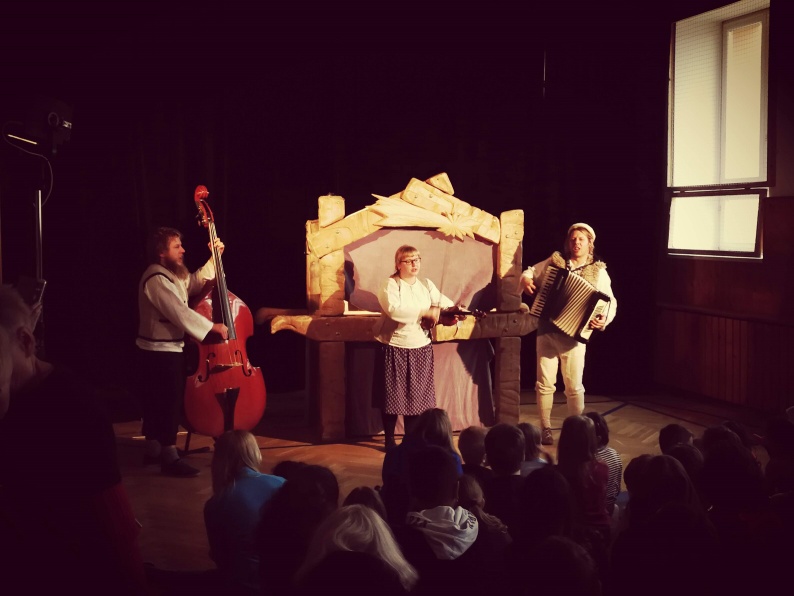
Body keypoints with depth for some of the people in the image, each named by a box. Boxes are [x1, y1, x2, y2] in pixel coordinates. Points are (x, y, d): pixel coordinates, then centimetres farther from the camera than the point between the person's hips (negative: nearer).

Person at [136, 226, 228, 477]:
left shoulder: (170, 275, 11)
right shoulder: (156, 280, -22)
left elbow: (195, 282, 19)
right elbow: (181, 314, -26)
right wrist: (212, 326, -22)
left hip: (165, 349, 11)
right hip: (161, 351, -11)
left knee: (158, 401, 17)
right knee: (170, 402, -9)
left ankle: (153, 450, 27)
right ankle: (169, 457, -6)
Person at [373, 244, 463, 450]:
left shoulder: (427, 285, 9)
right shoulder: (390, 285, -9)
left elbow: (444, 303, 0)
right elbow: (394, 309, -26)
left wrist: (453, 312, -24)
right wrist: (426, 312, -23)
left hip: (420, 348, 5)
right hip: (394, 348, -5)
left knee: (416, 395, 8)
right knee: (392, 395, 2)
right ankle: (389, 439, 15)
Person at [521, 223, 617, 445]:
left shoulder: (599, 271, 0)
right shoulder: (554, 260, 8)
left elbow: (611, 303, -4)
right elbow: (530, 272, 19)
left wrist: (604, 319, -24)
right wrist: (526, 280, -4)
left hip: (573, 334, -2)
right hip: (546, 331, 2)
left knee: (574, 386, -2)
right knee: (545, 383, 4)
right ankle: (545, 429, 15)